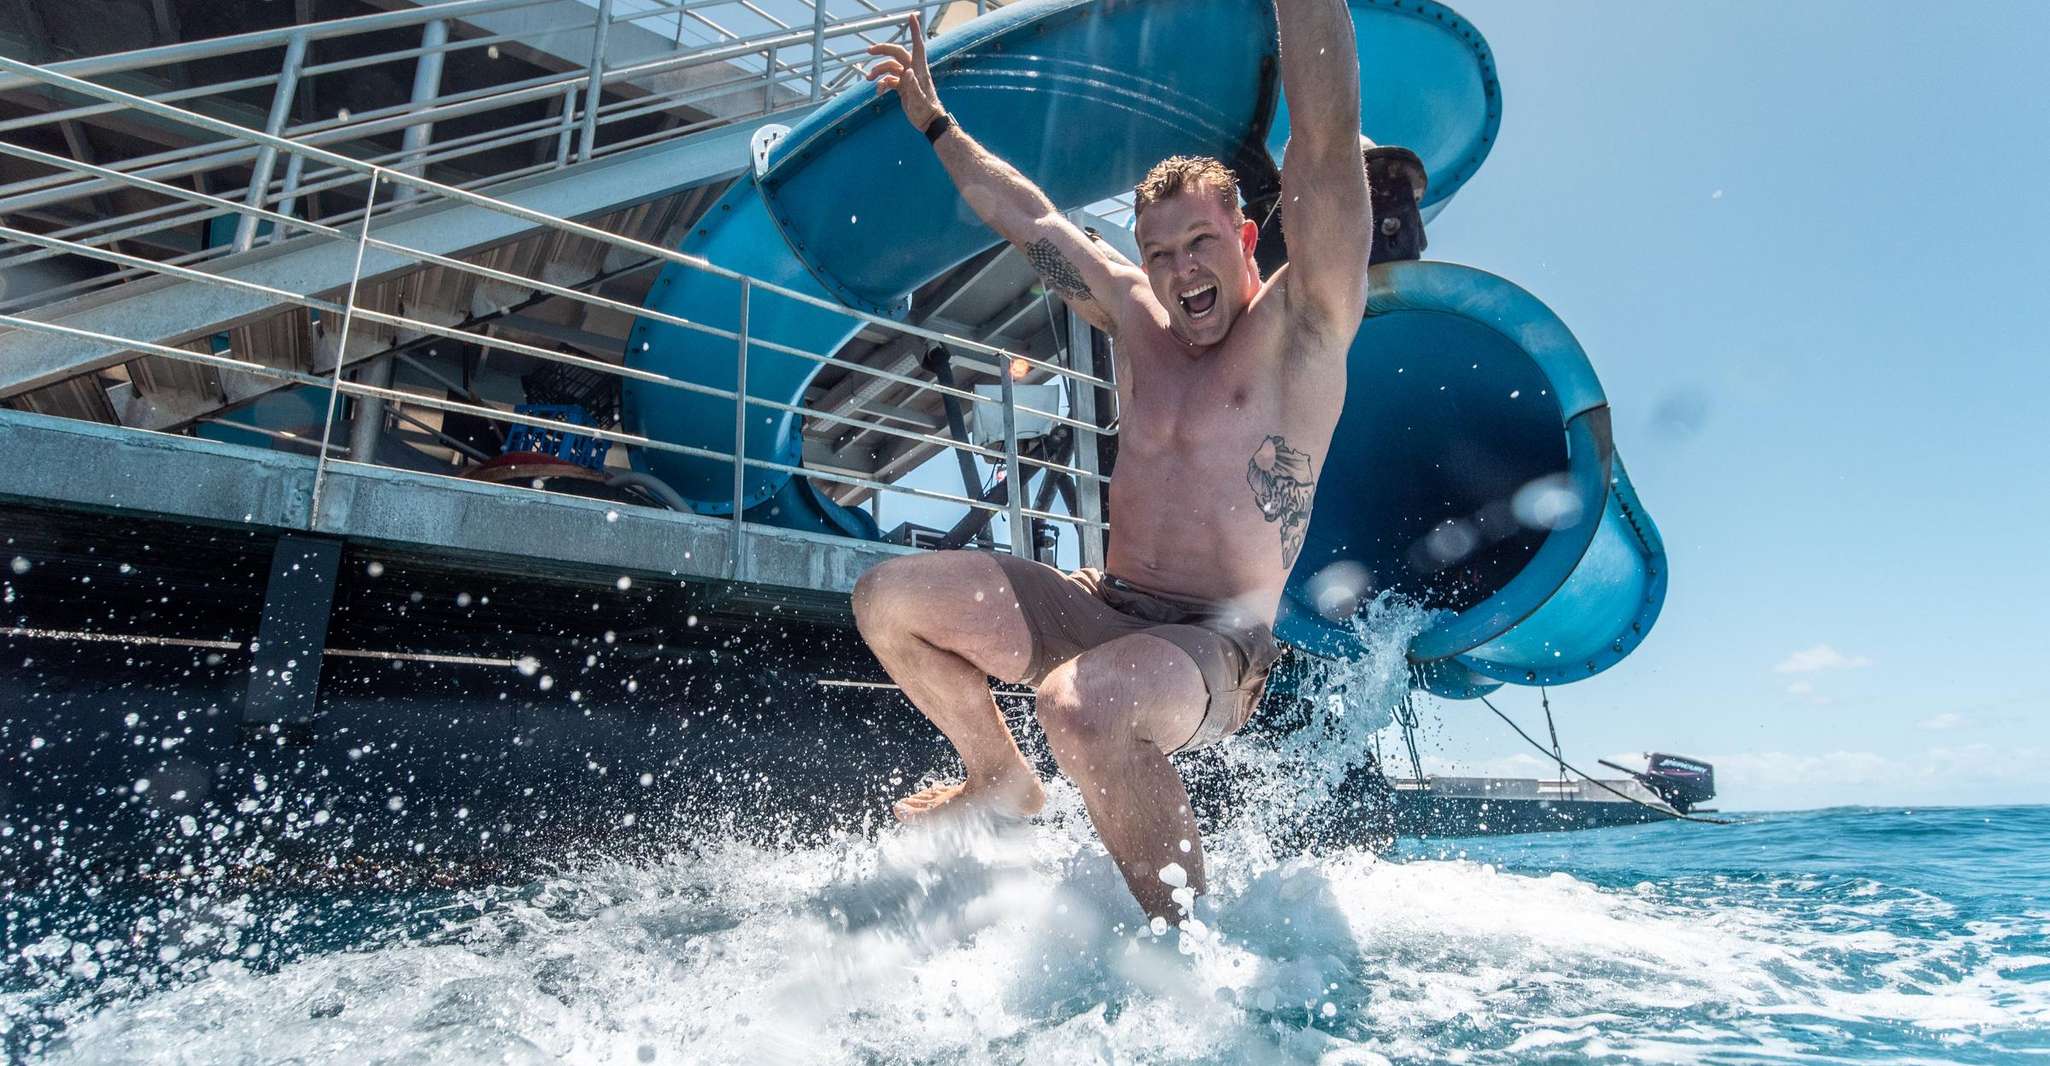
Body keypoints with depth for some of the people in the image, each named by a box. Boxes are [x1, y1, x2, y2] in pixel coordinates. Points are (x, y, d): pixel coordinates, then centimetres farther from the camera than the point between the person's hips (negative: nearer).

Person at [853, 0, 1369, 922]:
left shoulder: (1303, 325, -5)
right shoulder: (1135, 317, 11)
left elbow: (1325, 131, -18)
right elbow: (1031, 218, 22)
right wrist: (936, 123, 31)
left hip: (1217, 646, -7)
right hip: (1104, 612, 7)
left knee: (1081, 706, -39)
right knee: (886, 598, 3)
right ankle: (1001, 781, 20)